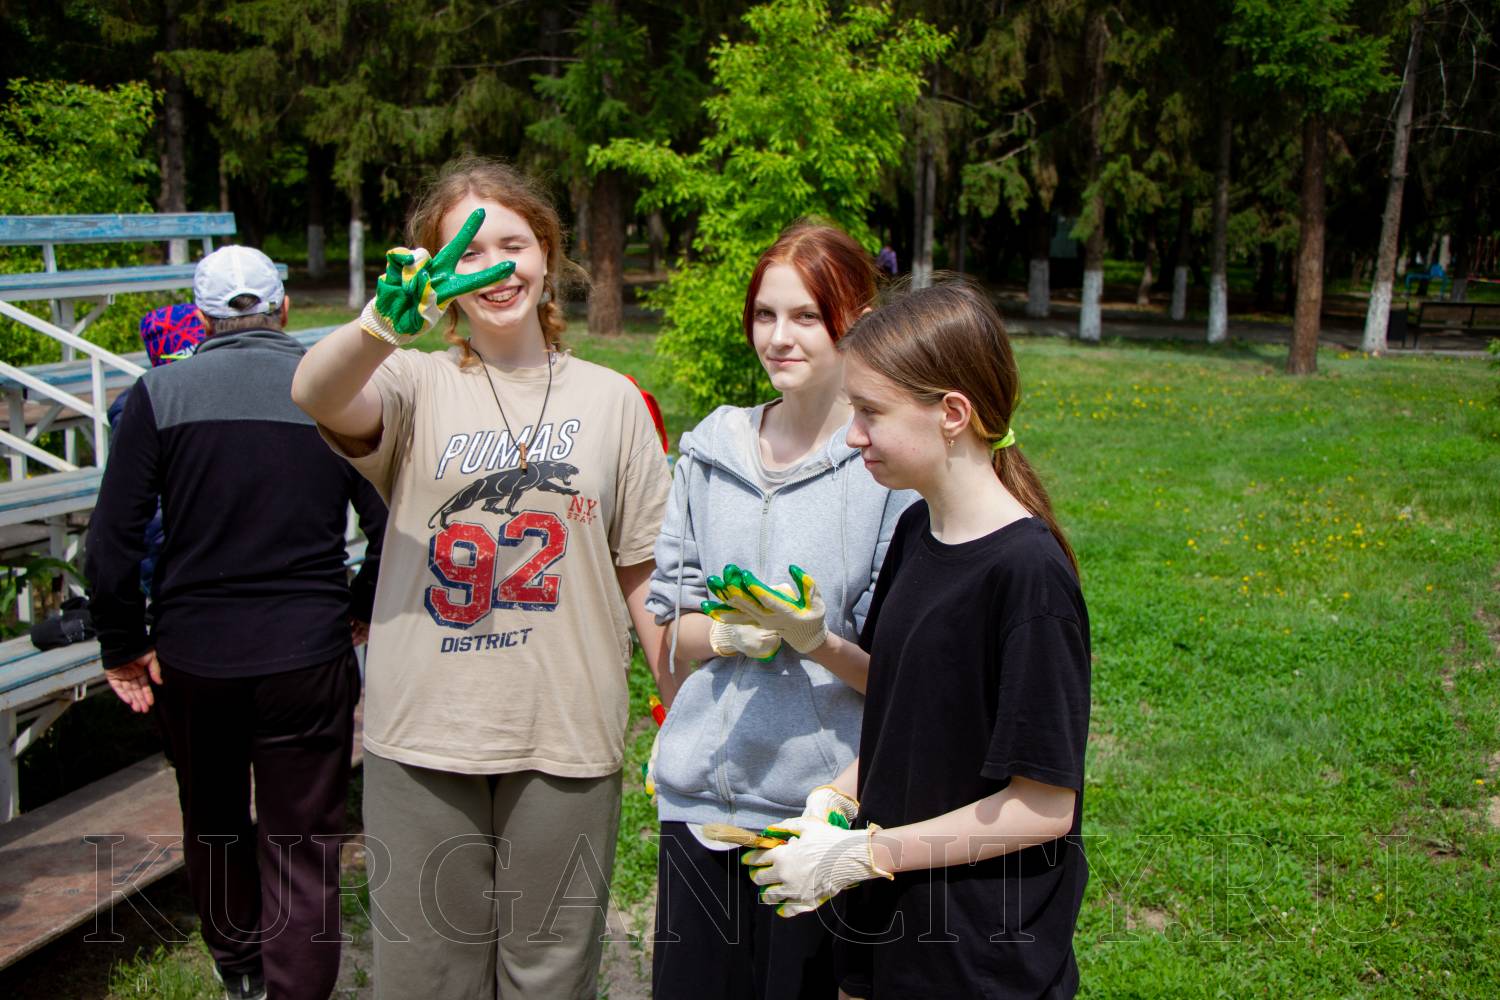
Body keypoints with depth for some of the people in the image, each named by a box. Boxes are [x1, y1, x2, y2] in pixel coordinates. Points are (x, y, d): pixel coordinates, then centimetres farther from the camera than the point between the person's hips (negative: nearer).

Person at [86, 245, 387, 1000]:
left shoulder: (160, 393, -5)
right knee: (303, 847, 7)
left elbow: (112, 541, -8)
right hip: (308, 654, -2)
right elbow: (391, 533, -7)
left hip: (192, 655, 2)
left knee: (213, 823, 24)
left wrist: (123, 646, 3)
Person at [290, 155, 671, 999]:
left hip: (569, 739, 1)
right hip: (426, 737, 0)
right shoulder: (418, 384, 1)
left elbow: (643, 573, 8)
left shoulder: (611, 399, 6)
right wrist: (386, 321, -43)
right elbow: (316, 395, -22)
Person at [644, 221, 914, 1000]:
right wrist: (722, 635, -11)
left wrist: (818, 641, -24)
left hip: (822, 797, -3)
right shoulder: (712, 449, 6)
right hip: (700, 794, 4)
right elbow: (668, 622, 10)